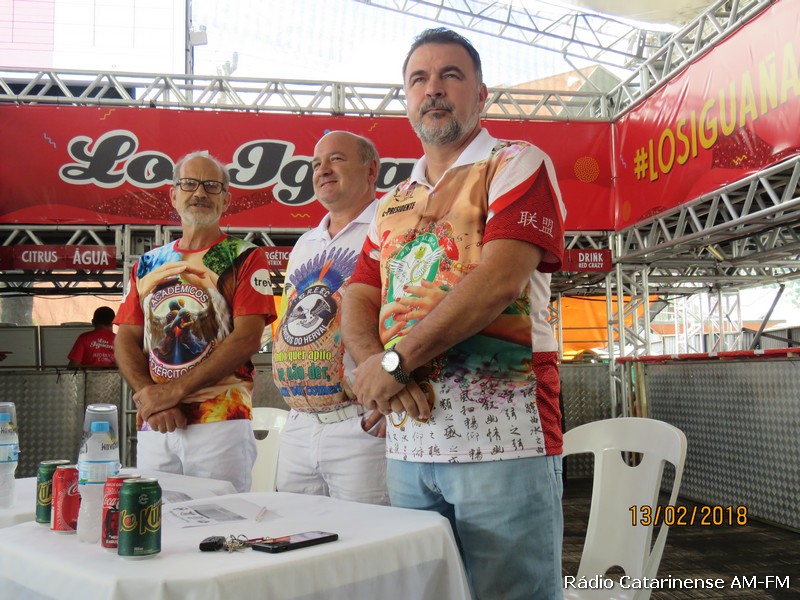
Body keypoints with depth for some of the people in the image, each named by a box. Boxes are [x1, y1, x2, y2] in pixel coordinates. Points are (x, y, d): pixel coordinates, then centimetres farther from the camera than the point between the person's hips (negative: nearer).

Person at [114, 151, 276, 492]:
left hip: (221, 423, -4)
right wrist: (151, 401, -7)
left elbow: (247, 339, -9)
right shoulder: (148, 263, 15)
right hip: (153, 426, 4)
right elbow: (126, 341, 10)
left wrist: (173, 391, -13)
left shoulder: (245, 259, 2)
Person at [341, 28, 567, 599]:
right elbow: (358, 302, 13)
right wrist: (376, 366, -9)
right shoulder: (393, 204, 20)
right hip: (406, 438, 6)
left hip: (501, 436, -6)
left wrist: (394, 360, -13)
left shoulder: (518, 164, -1)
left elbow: (500, 280, -15)